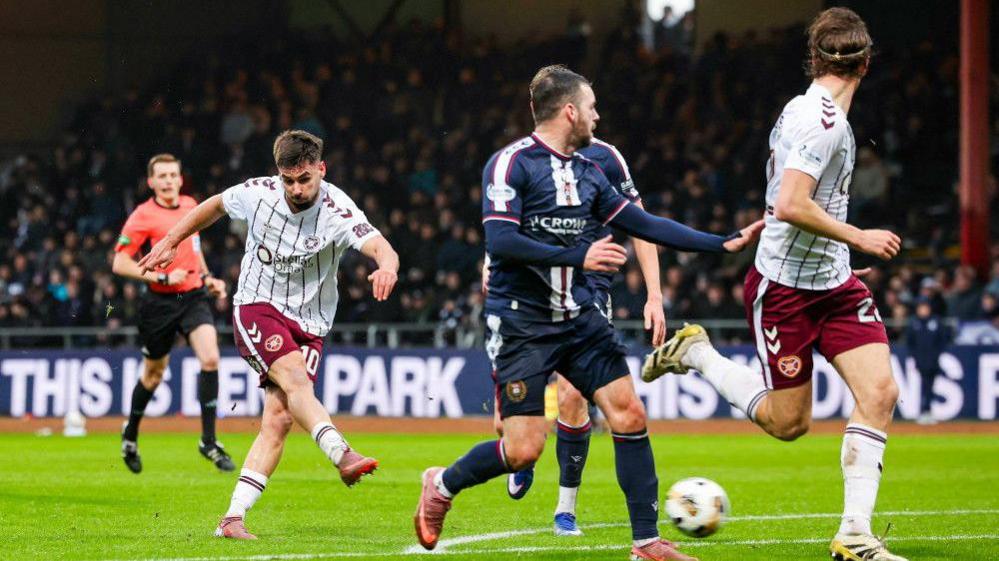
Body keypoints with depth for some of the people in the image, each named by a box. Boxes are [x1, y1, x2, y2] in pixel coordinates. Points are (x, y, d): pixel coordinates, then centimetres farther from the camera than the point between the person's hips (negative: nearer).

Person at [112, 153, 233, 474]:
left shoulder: (190, 205, 7)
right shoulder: (143, 216, -11)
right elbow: (120, 264, -14)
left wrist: (207, 277, 16)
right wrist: (162, 277, -21)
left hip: (194, 296, 3)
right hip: (160, 302, -3)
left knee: (210, 358, -18)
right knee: (154, 373, 11)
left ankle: (208, 441, -11)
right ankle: (131, 433, 38)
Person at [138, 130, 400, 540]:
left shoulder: (338, 212, -16)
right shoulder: (258, 194, -9)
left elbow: (382, 249, -32)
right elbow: (214, 206, 13)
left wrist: (387, 267, -56)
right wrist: (170, 243, 21)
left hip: (309, 323, 1)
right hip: (256, 308, -1)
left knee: (279, 419, -10)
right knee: (294, 377, -29)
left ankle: (233, 517, -8)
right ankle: (342, 455, -47)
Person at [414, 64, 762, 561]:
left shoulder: (587, 172, 12)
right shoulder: (511, 164, -11)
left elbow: (643, 225, 16)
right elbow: (499, 241, -20)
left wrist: (724, 243, 12)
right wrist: (578, 256, -23)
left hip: (578, 318, 7)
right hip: (520, 321, -7)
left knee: (628, 414, -5)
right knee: (523, 449, -10)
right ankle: (442, 485, 18)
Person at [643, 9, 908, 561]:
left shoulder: (807, 111, 9)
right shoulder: (821, 120, -20)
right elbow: (790, 206, -28)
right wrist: (859, 238, -20)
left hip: (833, 282, 9)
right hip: (785, 285, -9)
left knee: (880, 392, -9)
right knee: (787, 422, 1)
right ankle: (694, 352, 23)